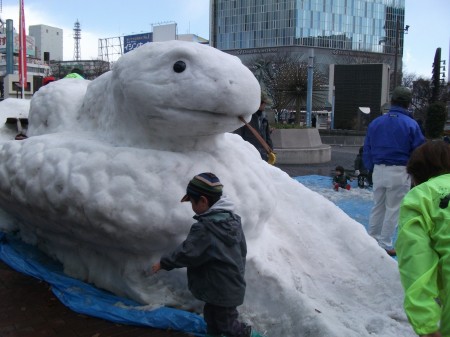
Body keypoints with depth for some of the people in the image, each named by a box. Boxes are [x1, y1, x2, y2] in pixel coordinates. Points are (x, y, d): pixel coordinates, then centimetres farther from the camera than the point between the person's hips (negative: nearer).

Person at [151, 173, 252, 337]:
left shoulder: (204, 228, -27)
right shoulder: (233, 220, 0)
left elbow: (186, 253, -22)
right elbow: (242, 249, 9)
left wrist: (163, 263, -6)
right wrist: (238, 272, 22)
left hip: (220, 291, -9)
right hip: (233, 285, 9)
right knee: (212, 320, 23)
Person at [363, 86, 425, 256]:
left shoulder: (375, 122, 4)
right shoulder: (411, 124, -8)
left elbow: (367, 150, 8)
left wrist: (371, 168, 16)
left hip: (378, 170, 4)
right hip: (399, 172, -4)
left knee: (378, 206, 17)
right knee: (393, 209, 6)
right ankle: (384, 245, 12)